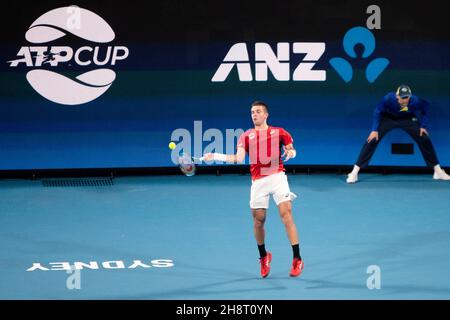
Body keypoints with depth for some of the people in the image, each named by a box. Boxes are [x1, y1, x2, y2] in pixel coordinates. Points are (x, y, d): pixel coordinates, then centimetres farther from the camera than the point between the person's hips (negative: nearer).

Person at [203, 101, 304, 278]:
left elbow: (291, 149, 10)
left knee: (286, 214, -14)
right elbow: (239, 158, 1)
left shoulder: (279, 132, 9)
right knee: (258, 220, 4)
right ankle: (263, 257, 28)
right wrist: (215, 156, -9)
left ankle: (297, 259, -12)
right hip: (258, 182, 2)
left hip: (277, 177, -2)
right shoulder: (246, 136, 11)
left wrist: (291, 152, -14)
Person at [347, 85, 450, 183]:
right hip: (388, 118, -2)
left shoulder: (415, 101, -31)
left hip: (408, 119, 2)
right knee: (372, 139, -17)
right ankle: (355, 172, -12)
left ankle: (438, 170, 12)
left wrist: (423, 126, -10)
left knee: (424, 139, -6)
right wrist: (375, 130, -21)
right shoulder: (388, 98, -35)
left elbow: (424, 110, -7)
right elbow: (378, 112, -18)